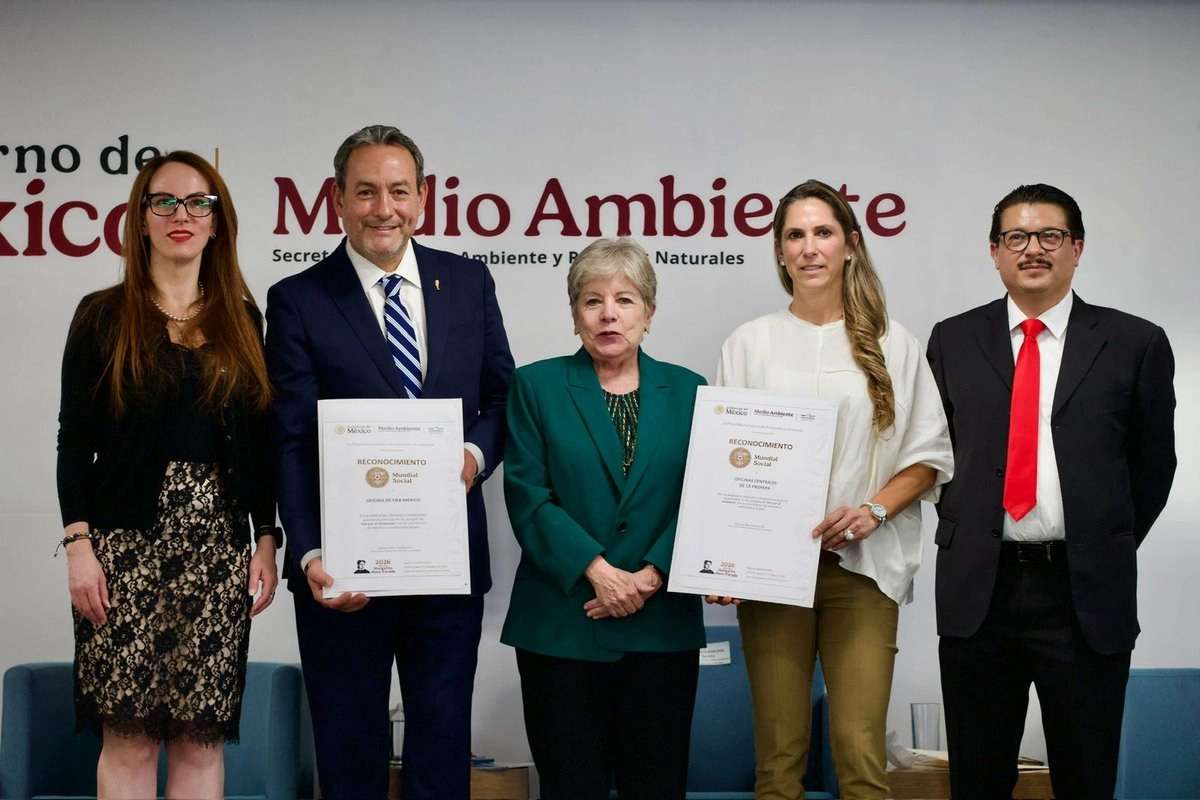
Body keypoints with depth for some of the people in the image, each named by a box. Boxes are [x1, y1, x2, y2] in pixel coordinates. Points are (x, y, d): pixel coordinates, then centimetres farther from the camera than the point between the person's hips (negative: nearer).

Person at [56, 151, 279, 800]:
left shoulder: (243, 321, 12)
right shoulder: (103, 316, 5)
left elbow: (259, 443, 12)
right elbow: (74, 439, 1)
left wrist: (266, 542, 5)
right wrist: (78, 542, -8)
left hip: (218, 545, 2)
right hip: (127, 545, -2)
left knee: (202, 737, 0)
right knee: (128, 735, -4)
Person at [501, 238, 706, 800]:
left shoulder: (686, 390, 8)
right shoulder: (536, 386, 3)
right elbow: (528, 496, -5)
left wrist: (651, 575, -11)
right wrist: (597, 570, -14)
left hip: (662, 624, 2)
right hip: (562, 623, -1)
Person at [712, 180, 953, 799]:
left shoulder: (891, 345, 7)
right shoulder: (749, 344, 9)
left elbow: (929, 455, 8)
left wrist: (874, 510, -10)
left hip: (862, 562, 0)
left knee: (860, 750, -8)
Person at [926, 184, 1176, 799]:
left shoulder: (1135, 344, 1)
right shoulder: (953, 341, 6)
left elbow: (1153, 465, 8)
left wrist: (1108, 550, 10)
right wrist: (966, 534, 8)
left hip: (1089, 594, -1)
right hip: (978, 588, 1)